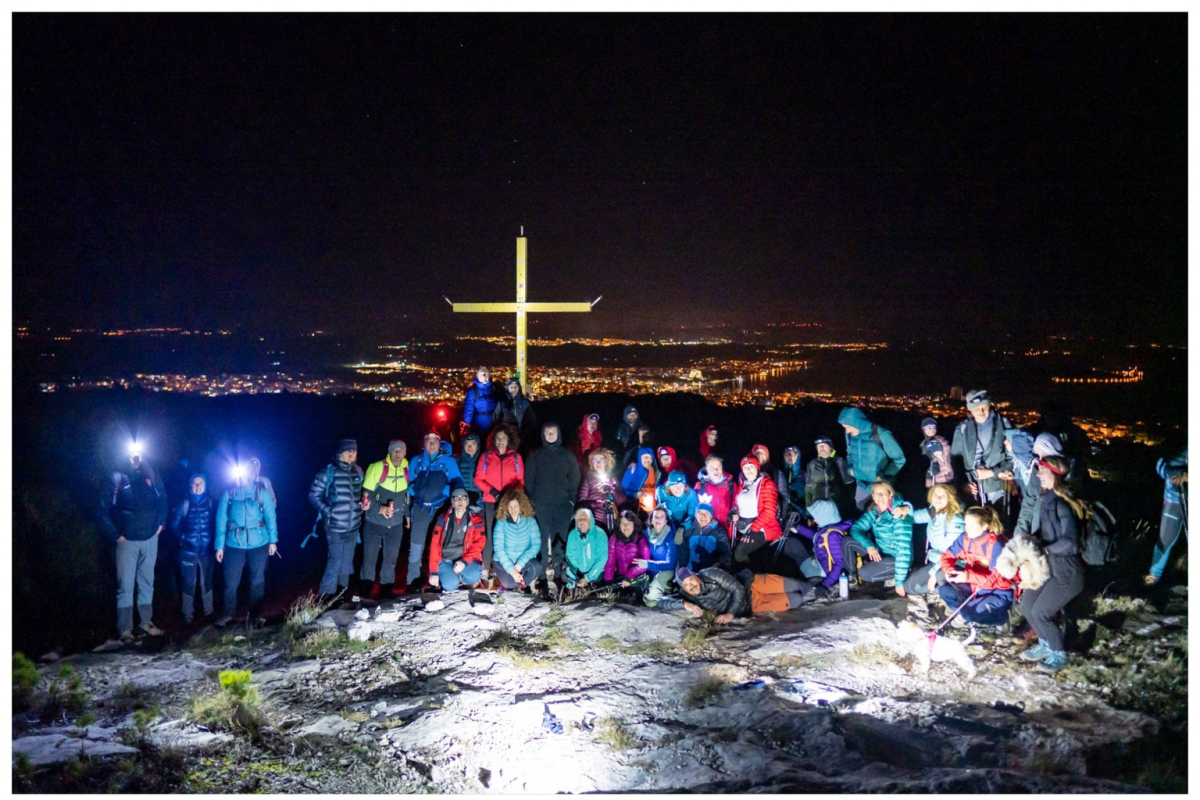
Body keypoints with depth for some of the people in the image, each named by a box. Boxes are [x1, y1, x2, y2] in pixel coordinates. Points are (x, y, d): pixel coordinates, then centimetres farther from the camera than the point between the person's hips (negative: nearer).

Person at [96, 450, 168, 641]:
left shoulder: (151, 474, 0)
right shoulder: (117, 478, -10)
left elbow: (163, 498, 13)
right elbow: (103, 511, -9)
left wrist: (161, 523, 5)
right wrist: (115, 535, -9)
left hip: (150, 538, 3)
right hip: (127, 540, -3)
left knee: (147, 581, 13)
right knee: (125, 584, -2)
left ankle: (146, 621, 24)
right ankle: (125, 629, 4)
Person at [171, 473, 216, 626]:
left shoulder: (212, 503, 2)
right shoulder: (184, 504, 1)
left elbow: (218, 523, 4)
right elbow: (174, 524, 8)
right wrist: (182, 538, 0)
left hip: (207, 550, 0)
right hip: (188, 550, 0)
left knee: (206, 582, 7)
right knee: (189, 583, 3)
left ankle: (209, 613, 17)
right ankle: (188, 615, 12)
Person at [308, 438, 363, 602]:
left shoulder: (358, 472, 7)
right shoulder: (328, 472, -11)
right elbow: (313, 496, -7)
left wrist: (364, 504, 3)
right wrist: (328, 512, -15)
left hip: (353, 527, 6)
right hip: (336, 527, -6)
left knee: (347, 561, 16)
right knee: (335, 561, -6)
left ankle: (342, 590, 31)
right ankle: (326, 595, 5)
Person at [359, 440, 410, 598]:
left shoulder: (407, 469, 4)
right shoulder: (376, 467, -10)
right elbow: (366, 494, -10)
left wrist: (407, 513, 20)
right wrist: (380, 508, -23)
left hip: (396, 524, 4)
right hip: (374, 522, -3)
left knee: (391, 558, 8)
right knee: (369, 557, 2)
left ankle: (386, 588, 20)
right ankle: (366, 588, 15)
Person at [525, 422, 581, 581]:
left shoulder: (567, 455, 11)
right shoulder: (535, 455, 12)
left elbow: (574, 479, 8)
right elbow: (528, 479, 9)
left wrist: (572, 499, -1)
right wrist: (531, 498, -1)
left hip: (562, 503, 0)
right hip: (541, 503, 0)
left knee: (560, 537, -5)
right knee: (543, 537, -5)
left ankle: (558, 569, -2)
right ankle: (545, 568, -2)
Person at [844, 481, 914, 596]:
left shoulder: (899, 515, -27)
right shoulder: (874, 510, -4)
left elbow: (904, 549, -30)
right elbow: (855, 528, -2)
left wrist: (899, 582, -32)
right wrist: (869, 546, -23)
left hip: (896, 557, -7)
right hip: (879, 551, 7)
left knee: (864, 573, -26)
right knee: (848, 542, -1)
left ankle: (894, 576, -4)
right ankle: (852, 576, 13)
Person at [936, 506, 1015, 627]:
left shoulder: (996, 544, -25)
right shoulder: (965, 538, -7)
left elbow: (999, 578, -28)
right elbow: (947, 556, 2)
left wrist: (968, 576, -36)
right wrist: (949, 570, -21)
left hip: (998, 592, -6)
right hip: (975, 586, 6)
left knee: (969, 612, -26)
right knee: (945, 591, -14)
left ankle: (1001, 617, 1)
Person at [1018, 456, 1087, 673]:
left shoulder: (1062, 504, -22)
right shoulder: (1047, 499, 6)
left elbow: (1070, 543, -26)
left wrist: (1043, 548, -20)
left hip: (1067, 571, -9)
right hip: (1050, 566, 9)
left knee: (1040, 612, -6)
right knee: (1026, 604, 10)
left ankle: (1059, 654, 15)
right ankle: (1045, 644, 29)